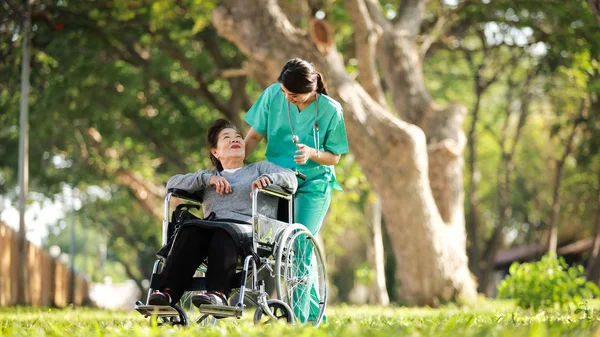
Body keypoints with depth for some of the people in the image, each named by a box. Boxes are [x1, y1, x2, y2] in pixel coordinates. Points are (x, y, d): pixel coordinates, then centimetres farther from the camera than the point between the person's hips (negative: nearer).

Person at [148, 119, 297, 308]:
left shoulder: (260, 168, 30)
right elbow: (172, 183, 21)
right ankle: (168, 291, -49)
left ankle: (218, 294, -57)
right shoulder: (209, 176, 36)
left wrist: (267, 178, -11)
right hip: (213, 225, 2)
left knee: (224, 233, -39)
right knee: (189, 231, -34)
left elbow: (291, 179, 11)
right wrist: (208, 178, 6)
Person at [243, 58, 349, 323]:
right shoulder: (273, 95, -8)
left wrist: (312, 153, -27)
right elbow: (255, 135, -2)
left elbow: (334, 157, -5)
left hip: (313, 185, -3)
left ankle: (300, 314, -12)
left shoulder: (330, 111, -13)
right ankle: (315, 312, 13)